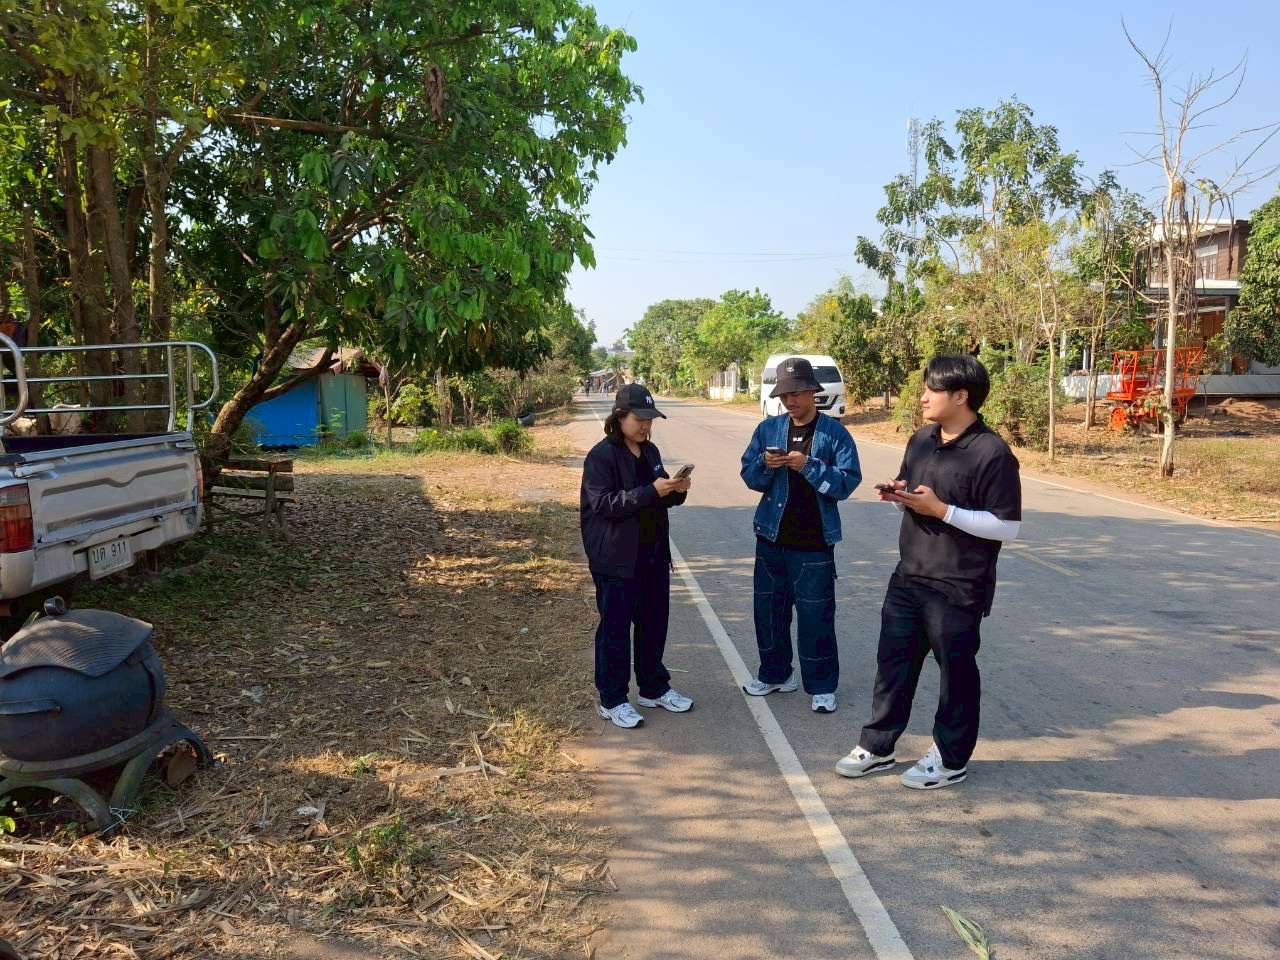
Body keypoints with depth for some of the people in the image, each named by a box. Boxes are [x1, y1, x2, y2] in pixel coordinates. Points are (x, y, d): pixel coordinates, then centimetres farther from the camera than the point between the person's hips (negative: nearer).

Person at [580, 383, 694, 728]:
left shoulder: (650, 451, 10)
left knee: (654, 623, 16)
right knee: (615, 628, 3)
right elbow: (603, 504, -21)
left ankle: (654, 688, 32)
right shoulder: (601, 456, -12)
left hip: (654, 554, 7)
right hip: (616, 559, -7)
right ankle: (611, 700, 15)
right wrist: (651, 491, -27)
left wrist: (676, 490, -4)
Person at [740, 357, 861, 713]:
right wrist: (765, 465, -16)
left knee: (815, 615, 1)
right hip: (771, 538, 4)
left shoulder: (835, 433, -7)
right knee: (769, 609, 14)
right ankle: (774, 673, 31)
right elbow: (749, 476, 5)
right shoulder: (768, 428, 4)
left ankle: (822, 686, 16)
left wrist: (809, 465, -24)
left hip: (814, 544, -4)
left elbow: (848, 482, -14)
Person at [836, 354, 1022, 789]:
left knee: (956, 671, 9)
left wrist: (941, 509, -22)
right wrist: (899, 493, -4)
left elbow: (1007, 527, -18)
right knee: (893, 661, 13)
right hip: (908, 577, 7)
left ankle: (950, 758, 26)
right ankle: (877, 746, 27)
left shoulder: (992, 453, -17)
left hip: (958, 588, -7)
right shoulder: (922, 439, 7)